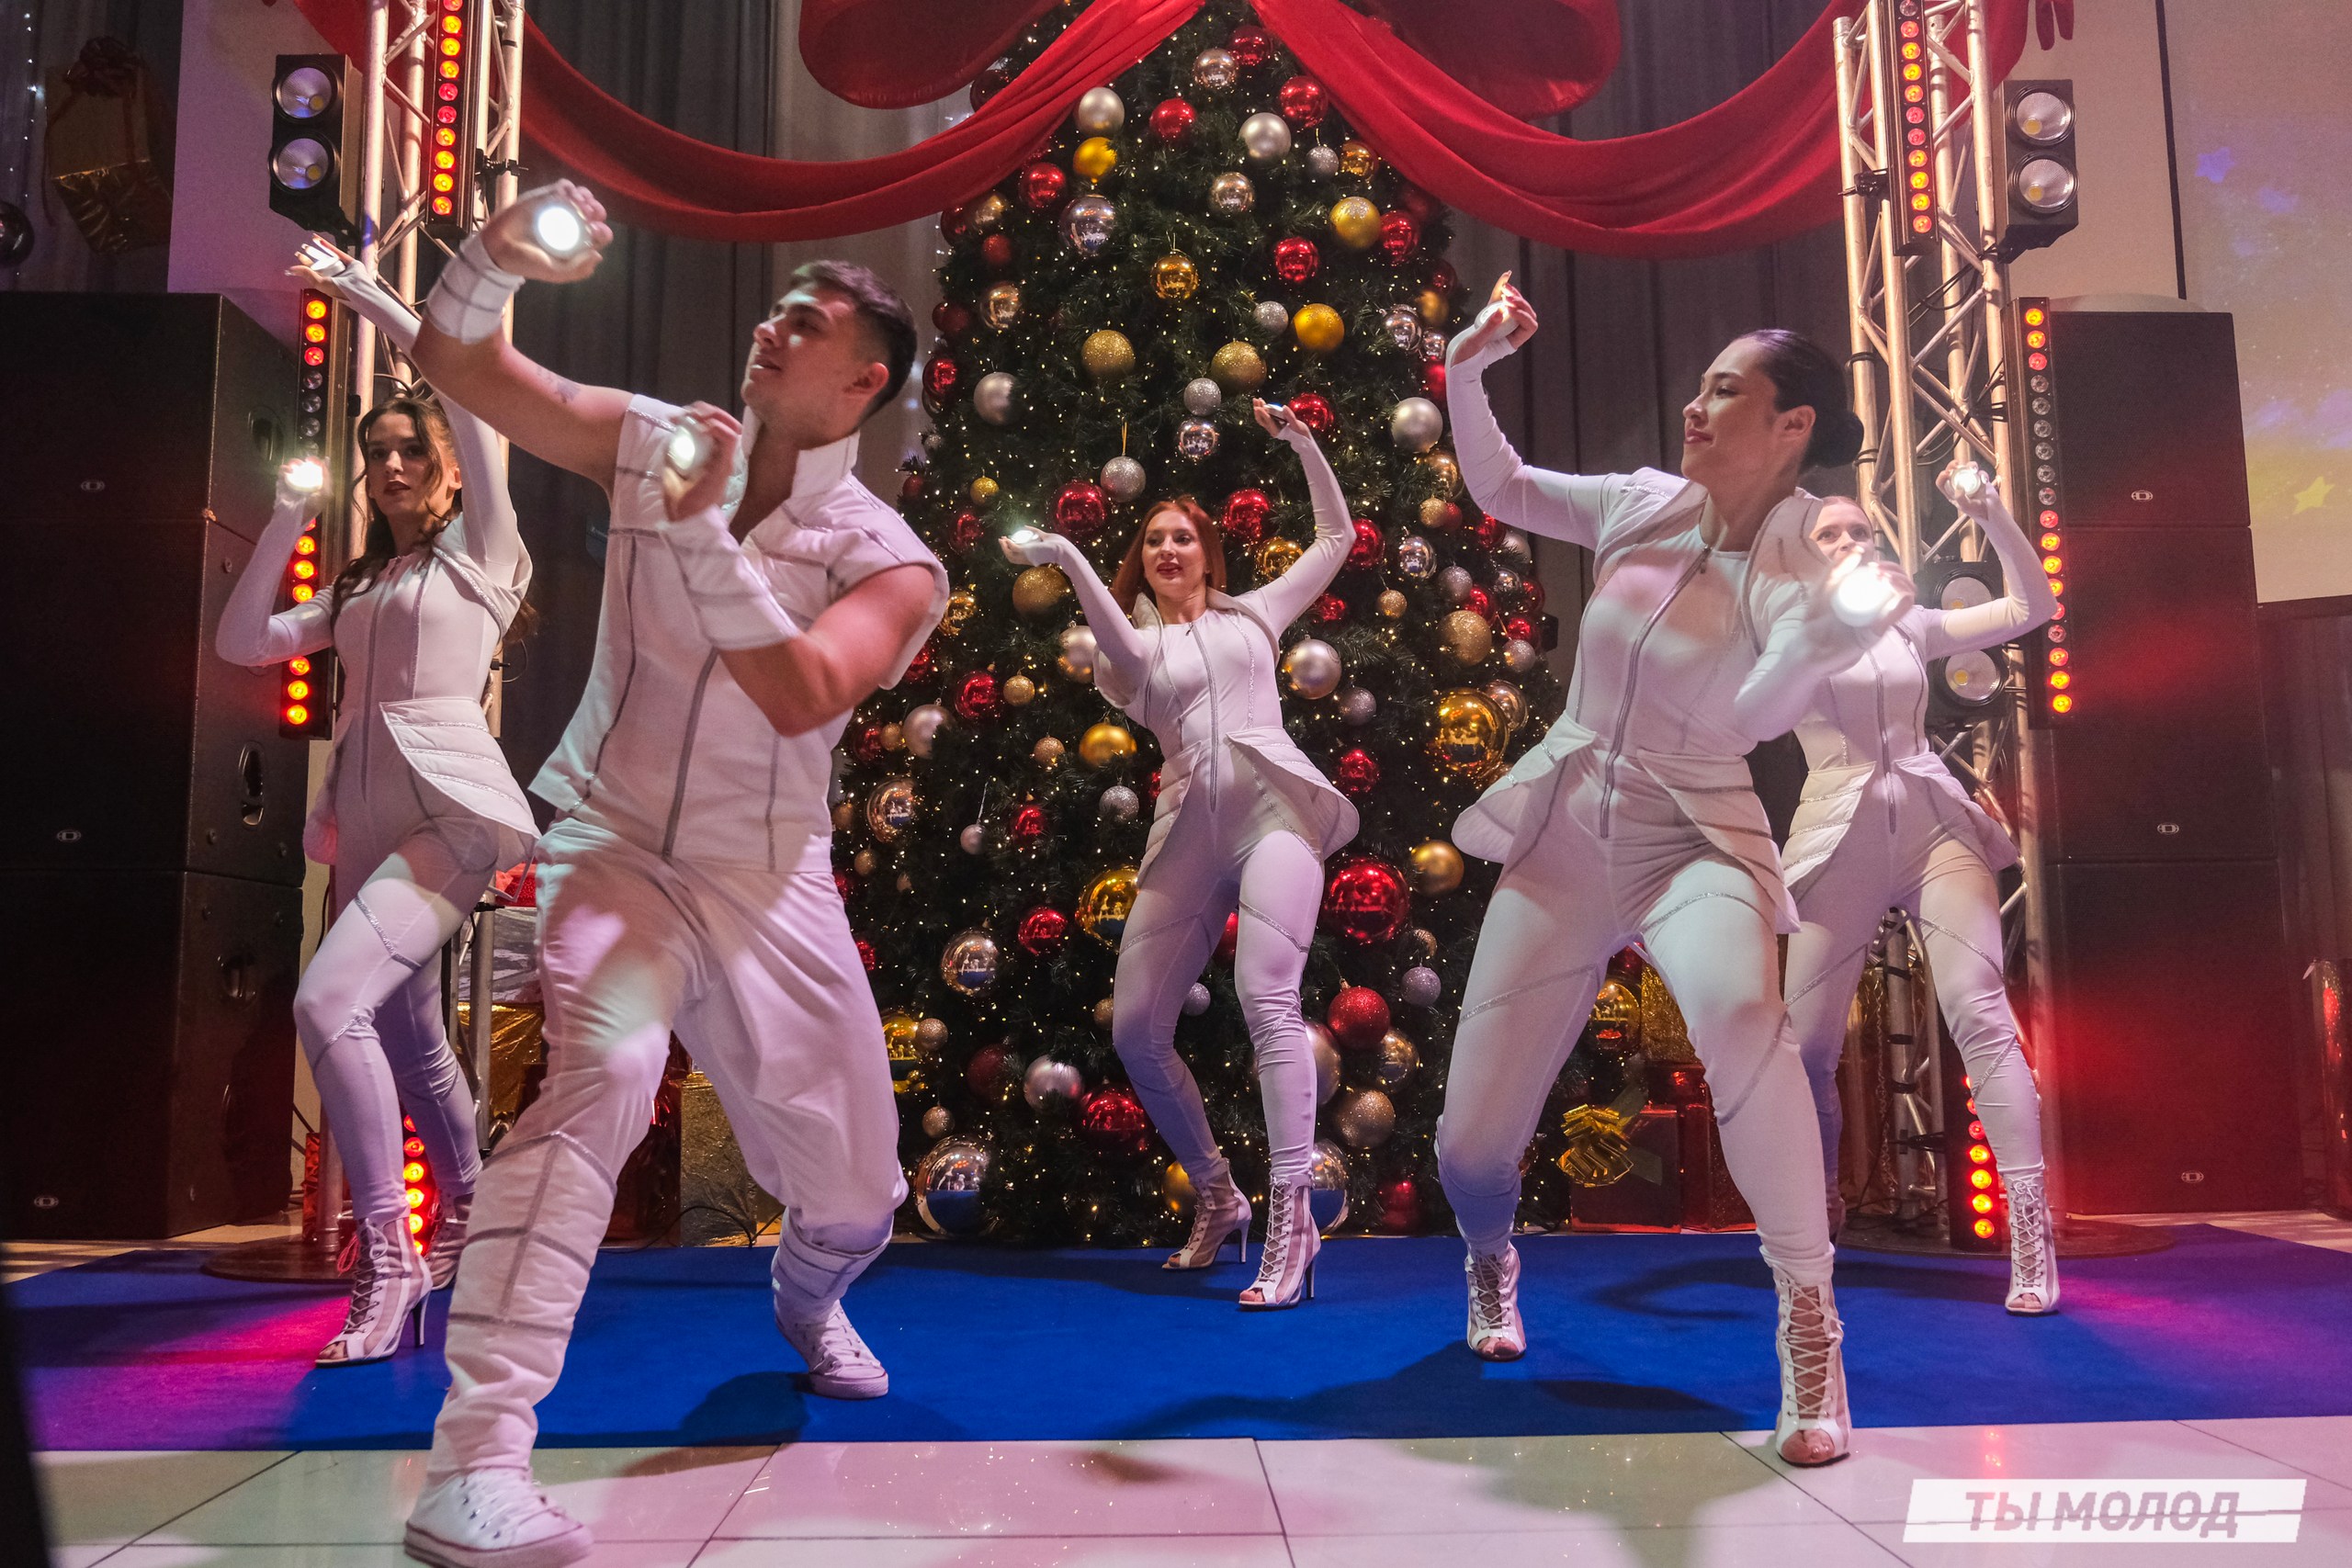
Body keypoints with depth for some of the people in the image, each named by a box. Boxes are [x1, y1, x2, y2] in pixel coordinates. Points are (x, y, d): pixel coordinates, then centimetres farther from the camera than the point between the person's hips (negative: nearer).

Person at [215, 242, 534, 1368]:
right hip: (365, 820, 8)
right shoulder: (356, 590, 22)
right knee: (408, 1040, 13)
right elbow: (242, 642, 15)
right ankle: (464, 1227, 30)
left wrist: (360, 291, 1)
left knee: (329, 1002, -24)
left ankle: (389, 1260, -17)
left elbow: (465, 380, -4)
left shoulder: (480, 550, 4)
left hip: (447, 812, -8)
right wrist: (288, 516, 12)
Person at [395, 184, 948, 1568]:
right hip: (615, 845, -1)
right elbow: (461, 361, -2)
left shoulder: (890, 563, -7)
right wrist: (497, 262, -21)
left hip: (768, 882, 1)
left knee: (855, 1192, 8)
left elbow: (801, 699, -25)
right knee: (603, 1071, -32)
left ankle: (808, 1302, 47)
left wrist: (704, 533, -31)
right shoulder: (657, 439, 0)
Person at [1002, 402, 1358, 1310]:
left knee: (1266, 1000, -22)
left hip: (1274, 805, -2)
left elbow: (1337, 536, 25)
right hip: (1190, 833, 2)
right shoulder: (1132, 641, 18)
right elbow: (1127, 658, -8)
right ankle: (1215, 1198, 17)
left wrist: (1301, 442, 16)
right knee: (1134, 1030, -3)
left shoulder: (1253, 614, 21)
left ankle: (1289, 1218, -21)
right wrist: (1066, 559, -19)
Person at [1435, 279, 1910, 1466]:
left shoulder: (1806, 574, -9)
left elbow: (1753, 717, -25)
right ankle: (1491, 1263, 42)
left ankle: (1808, 1321, -22)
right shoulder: (1644, 504, 2)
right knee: (1470, 1143, 3)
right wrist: (1468, 372, 1)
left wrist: (1826, 644, -43)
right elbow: (1501, 490, 15)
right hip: (1563, 832, 4)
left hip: (1693, 840, -3)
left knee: (1738, 1008, -41)